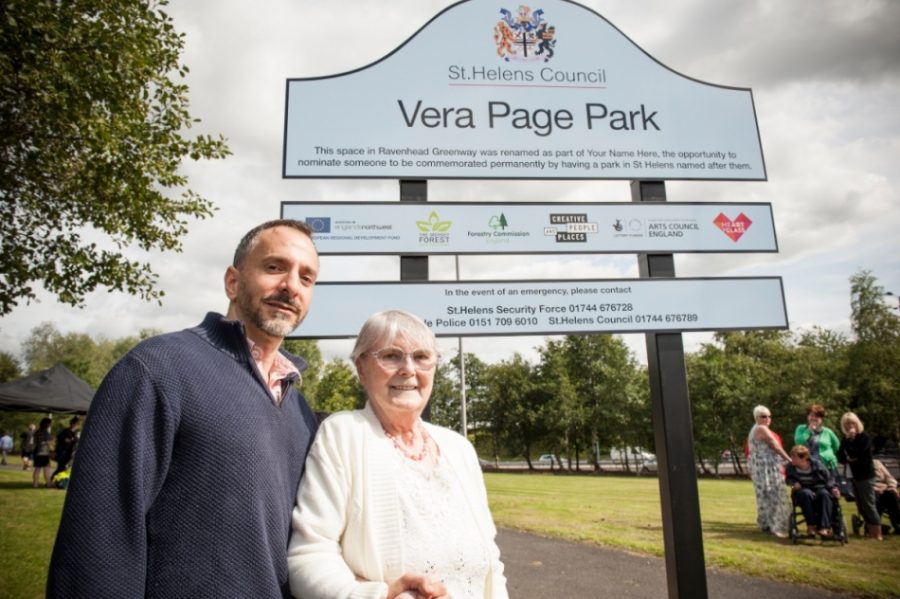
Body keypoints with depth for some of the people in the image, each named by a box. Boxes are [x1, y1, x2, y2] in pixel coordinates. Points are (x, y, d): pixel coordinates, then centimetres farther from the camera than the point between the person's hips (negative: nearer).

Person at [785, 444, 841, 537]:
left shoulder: (816, 464, -8)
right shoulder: (790, 467, -7)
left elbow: (828, 477, 2)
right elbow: (788, 478, 10)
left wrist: (833, 487, -16)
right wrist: (793, 483, -13)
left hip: (819, 488, 1)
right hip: (803, 490, 0)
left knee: (825, 494, -36)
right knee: (806, 494, -38)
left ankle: (824, 527, -37)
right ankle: (811, 525, -29)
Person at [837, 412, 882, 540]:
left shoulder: (864, 437, -12)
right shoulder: (847, 439, 8)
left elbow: (854, 454, -24)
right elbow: (840, 457, 5)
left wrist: (850, 439, -19)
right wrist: (847, 459, -14)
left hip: (866, 476, -7)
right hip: (855, 476, 7)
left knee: (868, 505, -5)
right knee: (861, 507, 11)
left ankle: (877, 534, 2)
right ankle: (871, 532, 19)